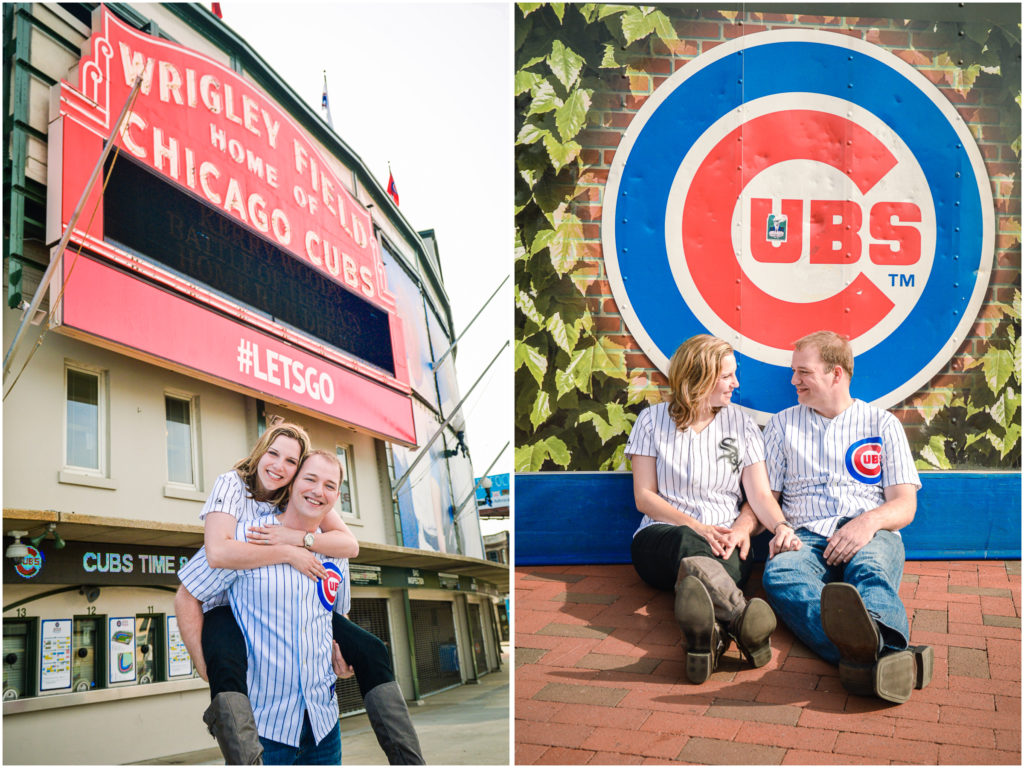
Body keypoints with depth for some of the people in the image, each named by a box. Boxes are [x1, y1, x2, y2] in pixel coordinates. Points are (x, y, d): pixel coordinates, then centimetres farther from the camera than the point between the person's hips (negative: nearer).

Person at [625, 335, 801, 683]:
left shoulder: (741, 423, 15)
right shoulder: (652, 421, 8)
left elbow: (759, 493, 5)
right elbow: (645, 497, 2)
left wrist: (780, 526, -19)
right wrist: (697, 527, -13)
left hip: (725, 541, 2)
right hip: (661, 537, -2)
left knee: (730, 558, -38)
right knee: (689, 544, -40)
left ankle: (705, 635, -71)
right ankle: (739, 616, -72)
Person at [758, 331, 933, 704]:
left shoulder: (882, 423, 17)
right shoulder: (783, 424, 23)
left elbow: (905, 505, 9)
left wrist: (870, 521, -15)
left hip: (872, 536, 0)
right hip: (807, 537, 1)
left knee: (870, 568, -39)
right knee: (779, 572, -37)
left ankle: (869, 646, -73)